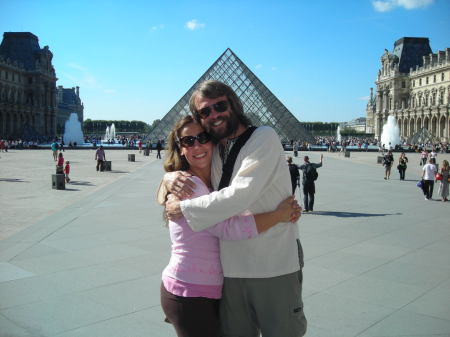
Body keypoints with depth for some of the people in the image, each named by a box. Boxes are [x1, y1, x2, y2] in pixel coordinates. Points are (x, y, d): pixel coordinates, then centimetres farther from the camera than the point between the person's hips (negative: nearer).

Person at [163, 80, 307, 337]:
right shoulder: (213, 154, 11)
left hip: (275, 268, -6)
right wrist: (171, 178, -2)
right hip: (232, 269, 6)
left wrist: (183, 208, -13)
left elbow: (240, 195, -21)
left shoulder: (264, 138, -10)